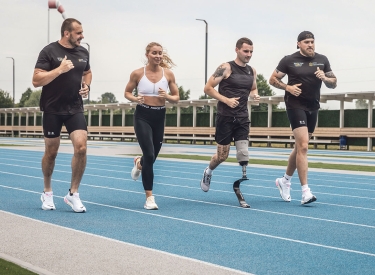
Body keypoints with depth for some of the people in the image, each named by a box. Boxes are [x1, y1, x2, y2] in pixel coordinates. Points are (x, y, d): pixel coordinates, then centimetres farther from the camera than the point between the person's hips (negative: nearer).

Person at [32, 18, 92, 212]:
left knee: (81, 147, -13)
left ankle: (73, 194, 0)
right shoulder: (50, 51, -10)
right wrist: (59, 69, -23)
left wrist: (87, 86, 5)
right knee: (51, 152, 9)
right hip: (53, 110, -3)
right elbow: (36, 81, -15)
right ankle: (47, 193, 30)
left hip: (75, 109, 3)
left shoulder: (83, 52, 6)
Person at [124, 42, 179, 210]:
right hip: (143, 116, -3)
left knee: (153, 155, 14)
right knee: (149, 155, -14)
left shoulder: (168, 74, -1)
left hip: (159, 116, 3)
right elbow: (127, 92, 8)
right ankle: (149, 197, -4)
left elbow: (177, 98, 5)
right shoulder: (138, 73, -5)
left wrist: (167, 97, -16)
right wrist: (135, 99, -14)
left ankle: (139, 163, 55)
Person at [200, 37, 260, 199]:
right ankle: (208, 172, 35)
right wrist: (226, 100, -19)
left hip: (243, 119, 4)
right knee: (222, 155, 5)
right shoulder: (226, 68, -8)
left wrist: (254, 95, 2)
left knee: (244, 156, -8)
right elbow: (208, 88, -8)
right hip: (226, 117, -4)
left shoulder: (252, 71, 9)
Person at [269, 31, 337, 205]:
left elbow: (333, 83, 12)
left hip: (313, 108, 6)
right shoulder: (289, 60, -3)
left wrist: (325, 78, -10)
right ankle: (305, 192, -17)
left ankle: (285, 180, 36)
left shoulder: (322, 60, 8)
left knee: (300, 147, 15)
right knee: (303, 146, -16)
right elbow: (273, 79, 4)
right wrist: (287, 87, -14)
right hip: (296, 105, -6)